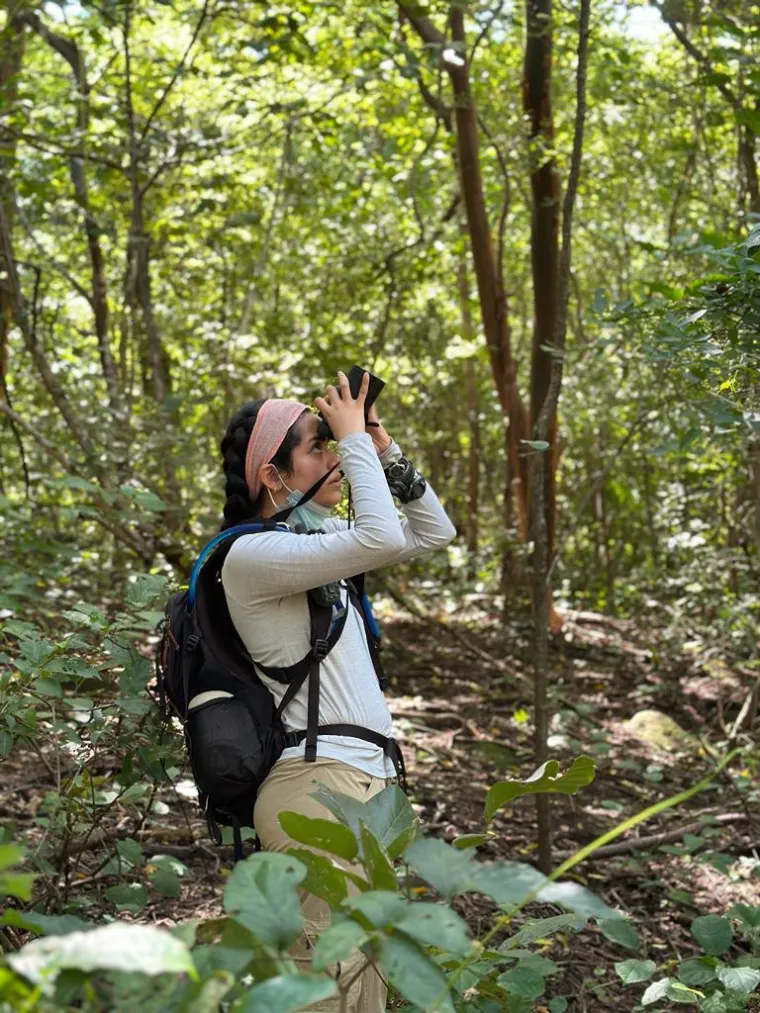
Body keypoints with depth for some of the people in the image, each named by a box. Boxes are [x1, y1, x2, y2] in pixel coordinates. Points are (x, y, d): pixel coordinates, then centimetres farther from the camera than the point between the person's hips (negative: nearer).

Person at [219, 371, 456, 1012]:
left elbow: (434, 533, 22)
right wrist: (355, 441, -13)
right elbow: (383, 541, -26)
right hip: (319, 790, -9)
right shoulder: (251, 555, -12)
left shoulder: (315, 543, 17)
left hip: (369, 782, 9)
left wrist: (382, 447, 11)